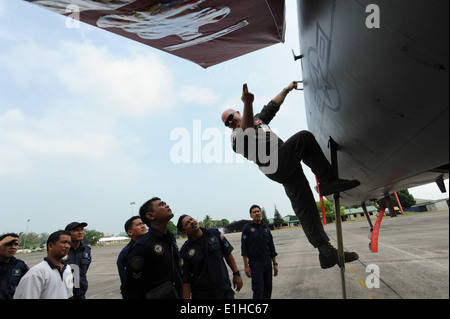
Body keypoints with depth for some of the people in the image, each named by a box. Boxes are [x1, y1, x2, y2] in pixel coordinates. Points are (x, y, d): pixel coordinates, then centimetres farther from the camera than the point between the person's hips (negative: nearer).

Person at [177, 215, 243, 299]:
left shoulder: (214, 233, -5)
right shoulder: (184, 251, -10)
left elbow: (228, 254, 4)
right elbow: (185, 279, -7)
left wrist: (236, 274, 2)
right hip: (201, 294, -1)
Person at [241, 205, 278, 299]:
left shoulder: (266, 228, 7)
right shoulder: (247, 227, -5)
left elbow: (271, 247, 11)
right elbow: (244, 248, -7)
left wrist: (275, 264, 8)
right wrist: (246, 266, -10)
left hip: (267, 262, 4)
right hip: (255, 263, -4)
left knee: (268, 288, 9)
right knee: (258, 291, -6)